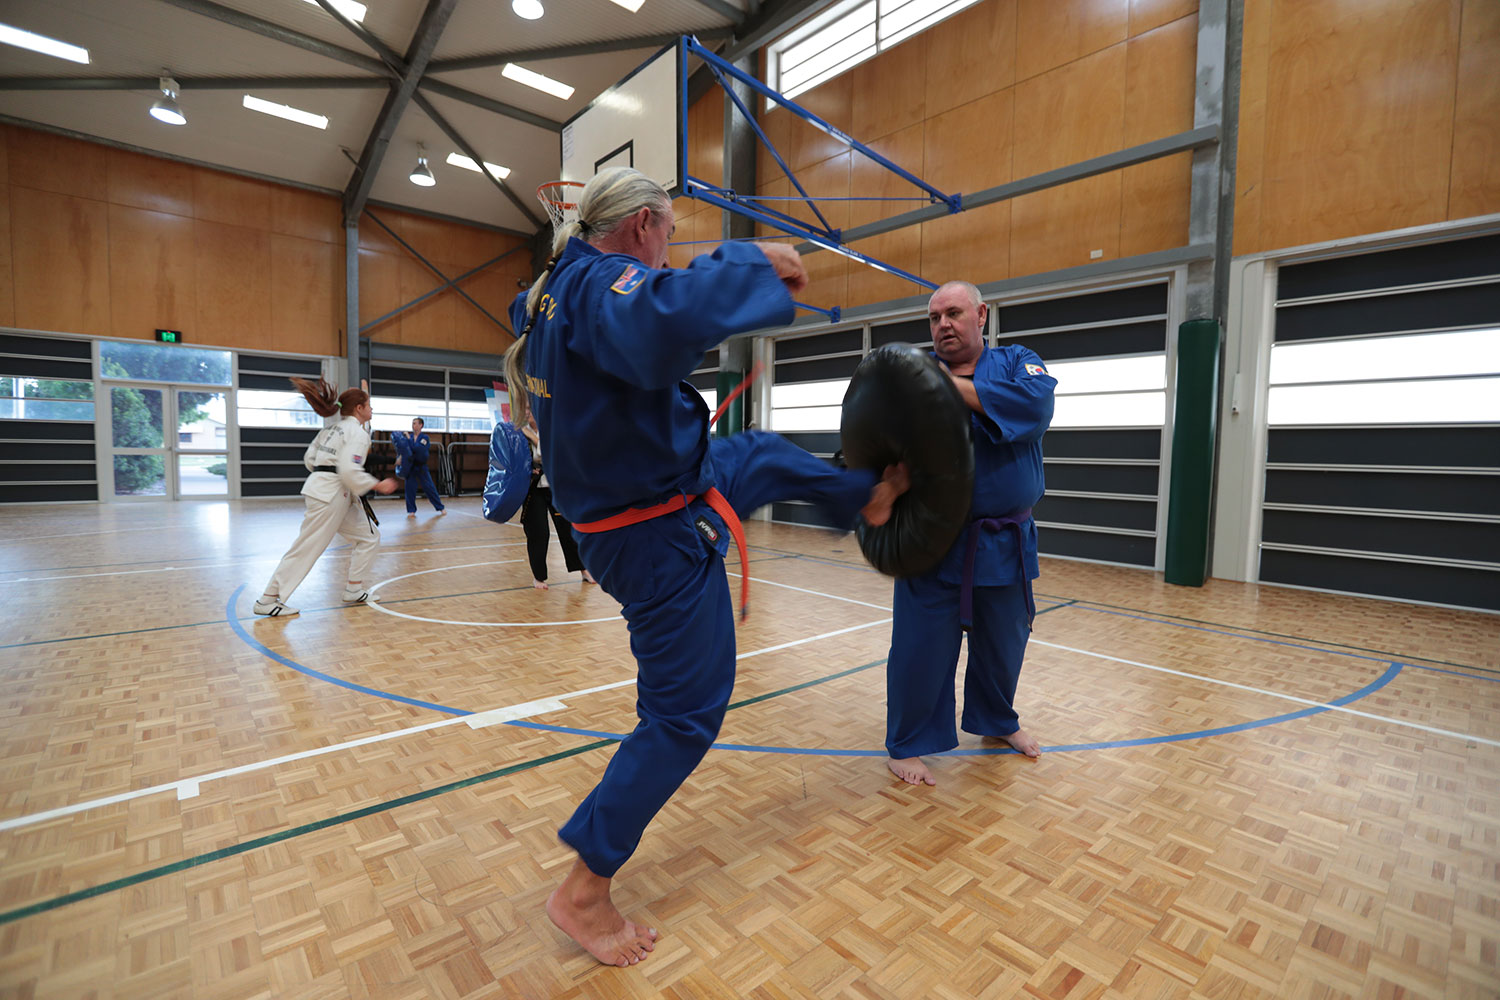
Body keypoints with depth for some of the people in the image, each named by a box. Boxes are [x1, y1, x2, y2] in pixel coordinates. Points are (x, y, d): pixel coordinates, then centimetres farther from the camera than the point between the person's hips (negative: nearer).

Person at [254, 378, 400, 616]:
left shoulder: (331, 429, 16)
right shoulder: (357, 432, -12)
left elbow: (309, 459, 15)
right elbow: (350, 471, -22)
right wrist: (378, 485, -14)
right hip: (330, 496, -10)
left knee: (369, 537, 13)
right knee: (307, 548, -4)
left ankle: (353, 590, 15)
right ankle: (267, 600, 4)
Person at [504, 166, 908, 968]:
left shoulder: (555, 288, 4)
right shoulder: (603, 285, -25)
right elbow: (662, 325, -49)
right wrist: (751, 263, -31)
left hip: (623, 504, 10)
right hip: (663, 540, -10)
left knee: (768, 456, 27)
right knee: (683, 715, 3)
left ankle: (868, 498, 56)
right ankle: (584, 890, 19)